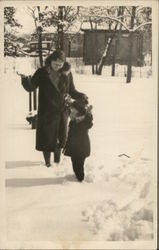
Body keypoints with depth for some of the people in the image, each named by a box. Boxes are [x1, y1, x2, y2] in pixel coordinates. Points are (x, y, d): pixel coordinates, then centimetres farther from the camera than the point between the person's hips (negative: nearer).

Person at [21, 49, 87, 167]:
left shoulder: (67, 73, -1)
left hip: (62, 112, 2)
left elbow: (72, 91, 7)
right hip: (46, 113, -2)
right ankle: (48, 163, 24)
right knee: (46, 139, 5)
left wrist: (81, 96, -11)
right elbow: (31, 87, -6)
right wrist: (26, 79, -27)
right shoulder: (42, 73, -7)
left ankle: (57, 162, 34)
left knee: (60, 139, 13)